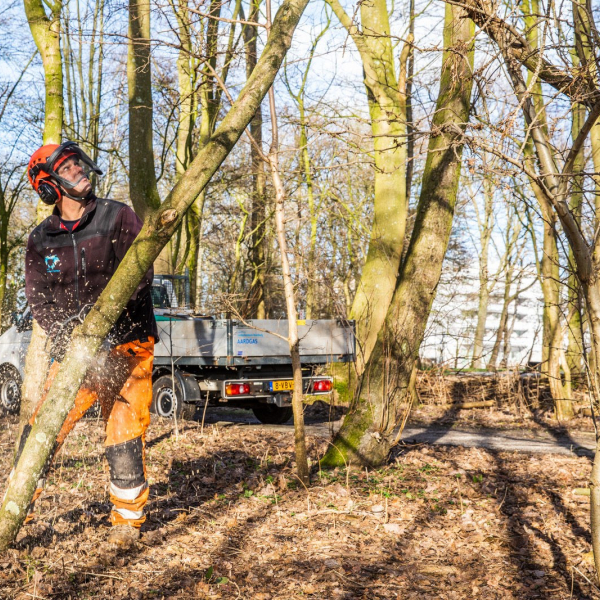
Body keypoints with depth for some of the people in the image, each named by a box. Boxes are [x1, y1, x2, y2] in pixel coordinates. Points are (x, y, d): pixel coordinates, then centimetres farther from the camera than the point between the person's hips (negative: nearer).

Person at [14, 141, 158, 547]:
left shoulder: (119, 217, 1)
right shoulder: (40, 242, 8)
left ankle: (128, 518, 14)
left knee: (126, 432, -3)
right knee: (41, 428, -1)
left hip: (125, 346, -2)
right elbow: (40, 299, 0)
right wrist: (65, 336, -19)